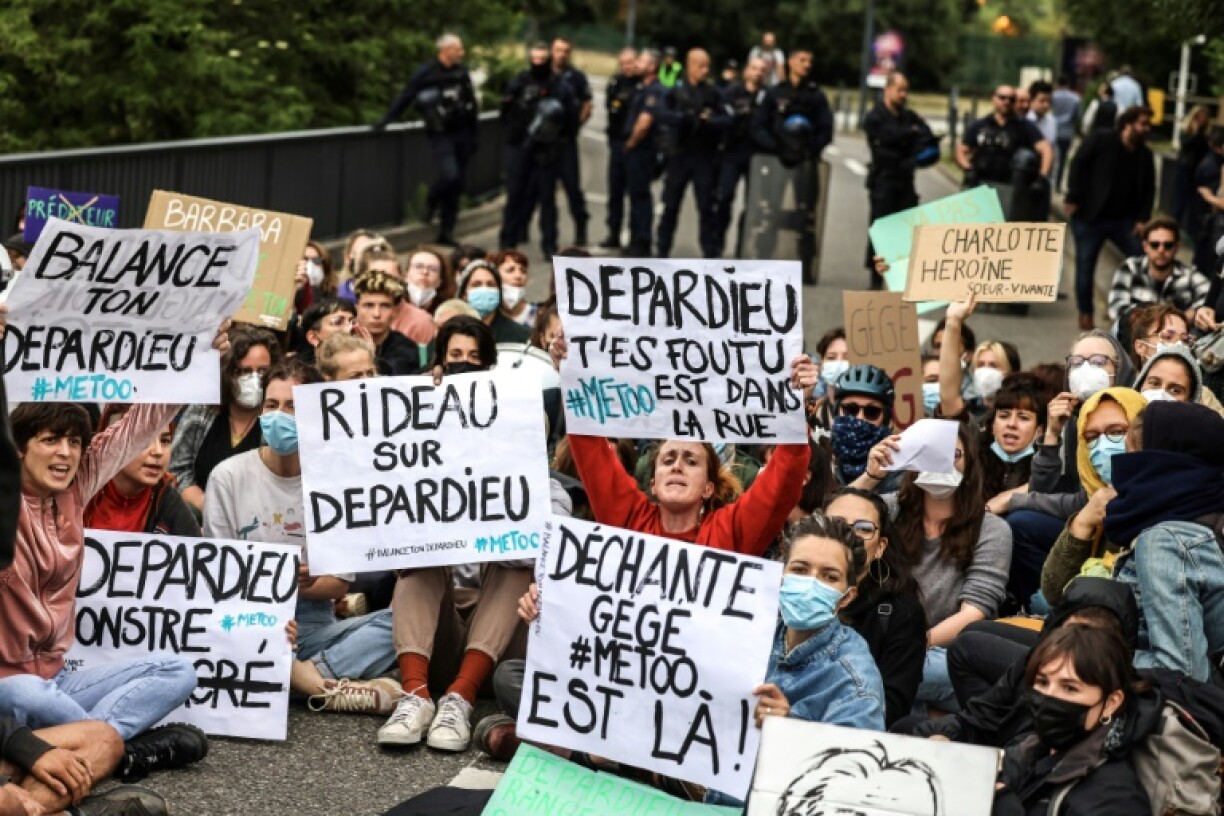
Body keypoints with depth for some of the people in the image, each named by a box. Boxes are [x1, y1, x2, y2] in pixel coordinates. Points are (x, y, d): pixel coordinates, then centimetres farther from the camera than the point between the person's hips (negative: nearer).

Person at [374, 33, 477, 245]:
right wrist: (385, 120, -11)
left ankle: (446, 232, 14)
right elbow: (405, 98, -5)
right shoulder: (425, 73, -6)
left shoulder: (462, 71, 9)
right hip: (440, 134, -5)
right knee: (449, 175, -22)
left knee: (457, 183, 5)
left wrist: (473, 136, 15)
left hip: (461, 133, 5)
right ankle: (431, 203, 11)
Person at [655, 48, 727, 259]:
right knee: (671, 204, 6)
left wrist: (708, 120, -21)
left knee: (706, 206, 1)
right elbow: (663, 114, -11)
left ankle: (710, 254, 4)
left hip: (704, 157, 0)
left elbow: (726, 120, -3)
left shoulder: (713, 93, 5)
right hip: (679, 155, 0)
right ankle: (662, 251, 15)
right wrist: (685, 118, -23)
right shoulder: (675, 91, 3)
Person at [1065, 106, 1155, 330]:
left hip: (1124, 219, 4)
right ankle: (1085, 313, 16)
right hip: (1090, 217, -4)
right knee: (1085, 265, 2)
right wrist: (1073, 199, -17)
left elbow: (1148, 189, 10)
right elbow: (1078, 165, -11)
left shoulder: (1145, 155, 6)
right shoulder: (1100, 141, -8)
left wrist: (1143, 219, -1)